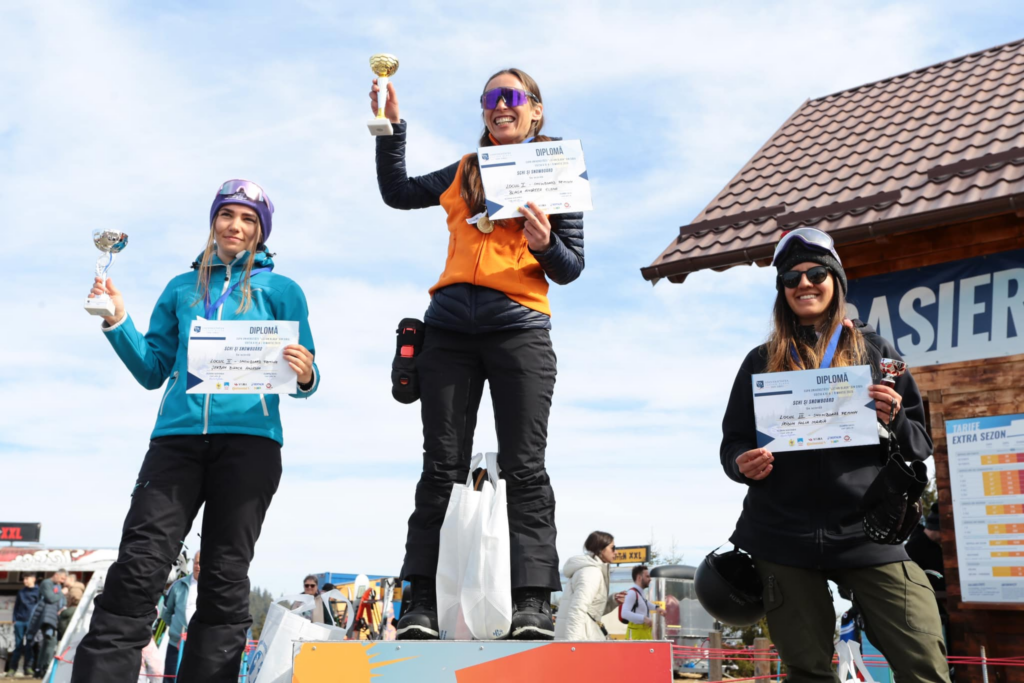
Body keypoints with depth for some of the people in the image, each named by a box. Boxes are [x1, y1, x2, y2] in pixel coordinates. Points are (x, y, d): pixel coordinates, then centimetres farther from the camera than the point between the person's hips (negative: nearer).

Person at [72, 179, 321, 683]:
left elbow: (300, 378, 6)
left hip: (249, 438, -2)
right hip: (178, 435, 2)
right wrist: (117, 322, 3)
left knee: (225, 577, 1)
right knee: (138, 567, -10)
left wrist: (304, 377, -17)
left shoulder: (281, 290, 11)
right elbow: (153, 370, 16)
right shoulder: (182, 289, 19)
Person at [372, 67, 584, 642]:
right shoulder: (464, 173, 19)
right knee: (442, 467, 1)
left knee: (525, 467, -6)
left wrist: (546, 245, -14)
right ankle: (421, 603, 3)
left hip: (520, 330, -3)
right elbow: (398, 193, 26)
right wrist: (391, 128, 19)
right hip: (450, 329, 3)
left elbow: (572, 268, 7)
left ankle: (534, 605, -6)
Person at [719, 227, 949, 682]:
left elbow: (921, 444, 10)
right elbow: (733, 442, 13)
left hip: (867, 535, -1)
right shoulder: (761, 362, 12)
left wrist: (894, 422, -13)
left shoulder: (875, 351, 9)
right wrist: (742, 463, -10)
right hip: (784, 540, 1)